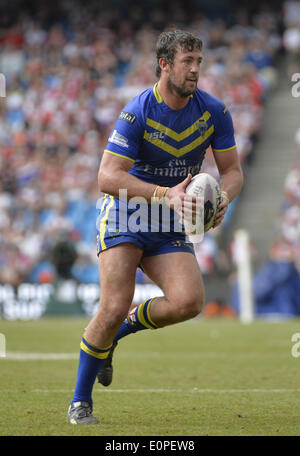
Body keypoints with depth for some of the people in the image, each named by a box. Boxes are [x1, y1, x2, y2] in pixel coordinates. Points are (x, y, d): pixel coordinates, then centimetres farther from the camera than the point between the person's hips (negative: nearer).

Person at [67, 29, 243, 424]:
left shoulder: (214, 112, -3)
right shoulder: (138, 112, -17)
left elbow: (232, 171, 5)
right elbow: (107, 177, -22)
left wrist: (223, 198, -19)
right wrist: (165, 195, -32)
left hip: (169, 228, 4)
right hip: (125, 216, -4)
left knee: (189, 302, -20)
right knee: (114, 307, -18)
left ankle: (120, 330, 9)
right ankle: (80, 402, 1)